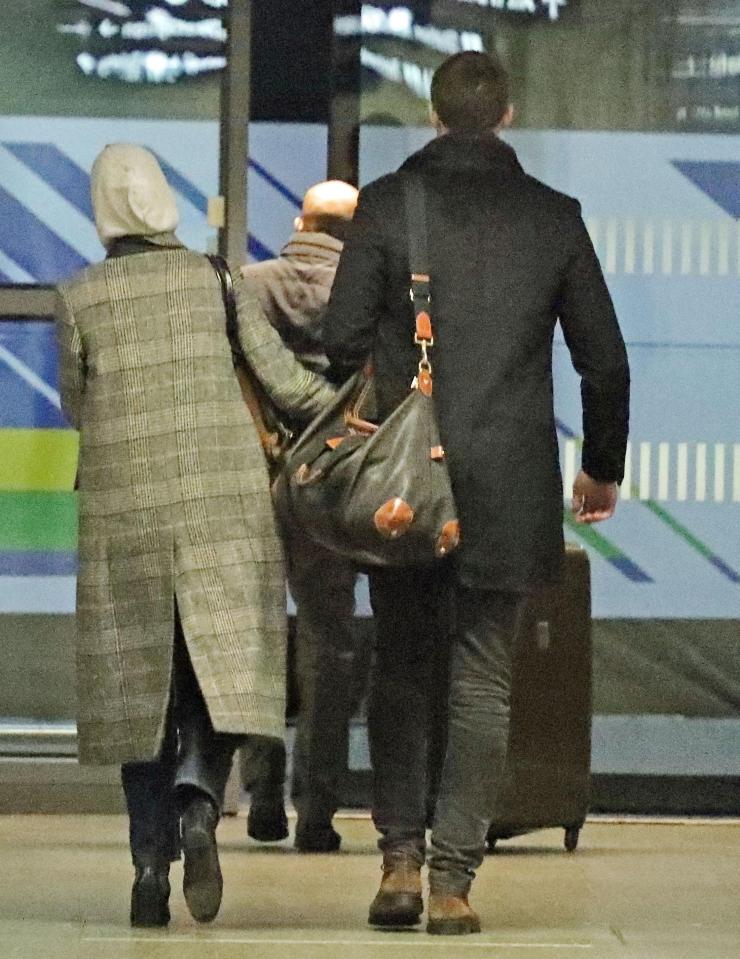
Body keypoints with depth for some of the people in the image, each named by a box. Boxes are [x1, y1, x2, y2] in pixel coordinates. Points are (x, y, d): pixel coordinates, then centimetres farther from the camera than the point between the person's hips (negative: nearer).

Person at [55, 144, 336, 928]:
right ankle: (199, 802, -21)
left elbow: (76, 407, 8)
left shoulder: (79, 298, -2)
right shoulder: (218, 279, 0)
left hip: (124, 504, 0)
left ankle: (151, 860, 5)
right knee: (222, 666, 6)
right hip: (224, 501, 0)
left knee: (140, 683, 9)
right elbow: (281, 377, 1)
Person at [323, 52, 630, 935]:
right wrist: (604, 466, 20)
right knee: (483, 678, 4)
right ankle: (453, 877, -1)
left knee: (400, 665, 14)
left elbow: (344, 338, -5)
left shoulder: (386, 204, -1)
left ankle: (400, 858, 7)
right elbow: (604, 359, 6)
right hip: (511, 484, 0)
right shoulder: (554, 217, 3)